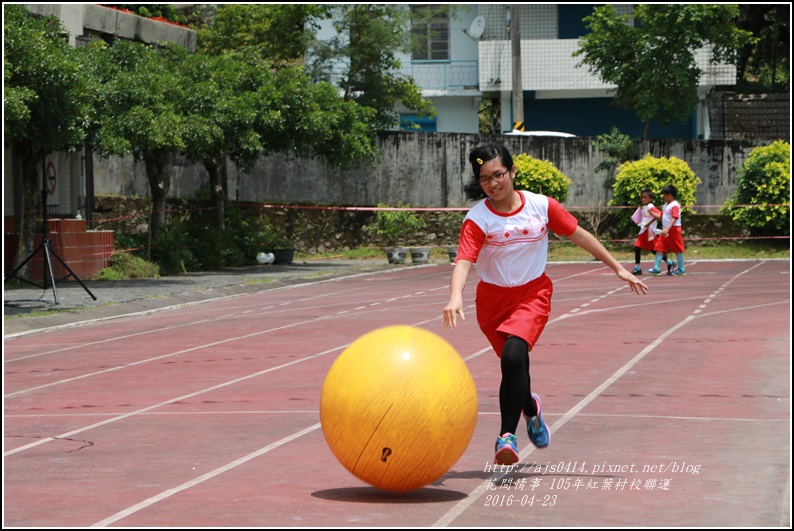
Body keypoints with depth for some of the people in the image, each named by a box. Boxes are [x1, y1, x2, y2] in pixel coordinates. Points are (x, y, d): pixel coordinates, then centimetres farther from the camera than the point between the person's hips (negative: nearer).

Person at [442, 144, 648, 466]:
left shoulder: (542, 206, -7)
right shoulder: (477, 219, -13)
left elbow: (579, 235, 3)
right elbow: (464, 261, -25)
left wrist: (618, 268, 6)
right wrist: (455, 298, -44)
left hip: (533, 294, -1)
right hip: (492, 299, 1)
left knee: (513, 357, -25)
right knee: (514, 365, 10)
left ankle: (507, 436, -22)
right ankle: (530, 409, 46)